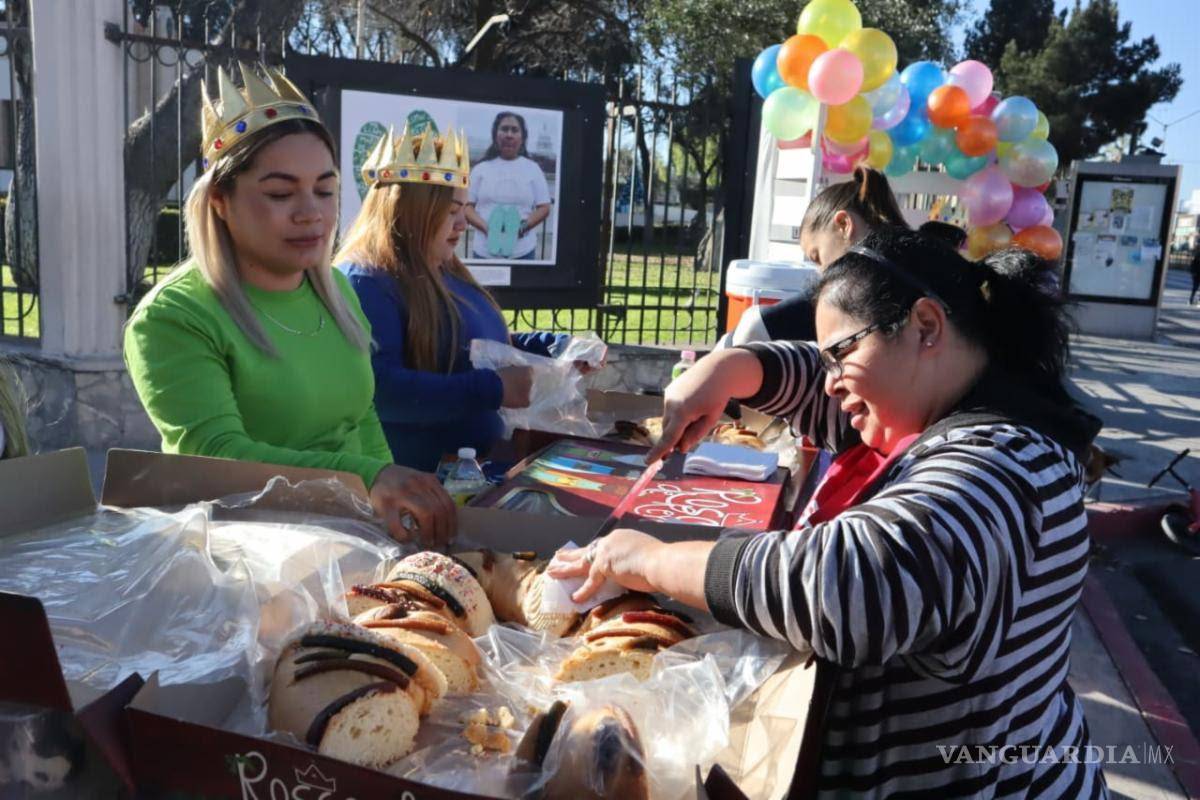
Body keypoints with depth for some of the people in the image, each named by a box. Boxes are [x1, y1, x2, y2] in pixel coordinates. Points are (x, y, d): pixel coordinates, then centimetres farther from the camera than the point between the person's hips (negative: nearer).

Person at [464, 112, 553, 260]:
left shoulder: (533, 169, 7)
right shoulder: (481, 168, 7)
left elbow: (544, 207, 5)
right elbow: (467, 206, 4)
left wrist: (523, 227, -13)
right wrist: (486, 227, -14)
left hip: (522, 252, 0)